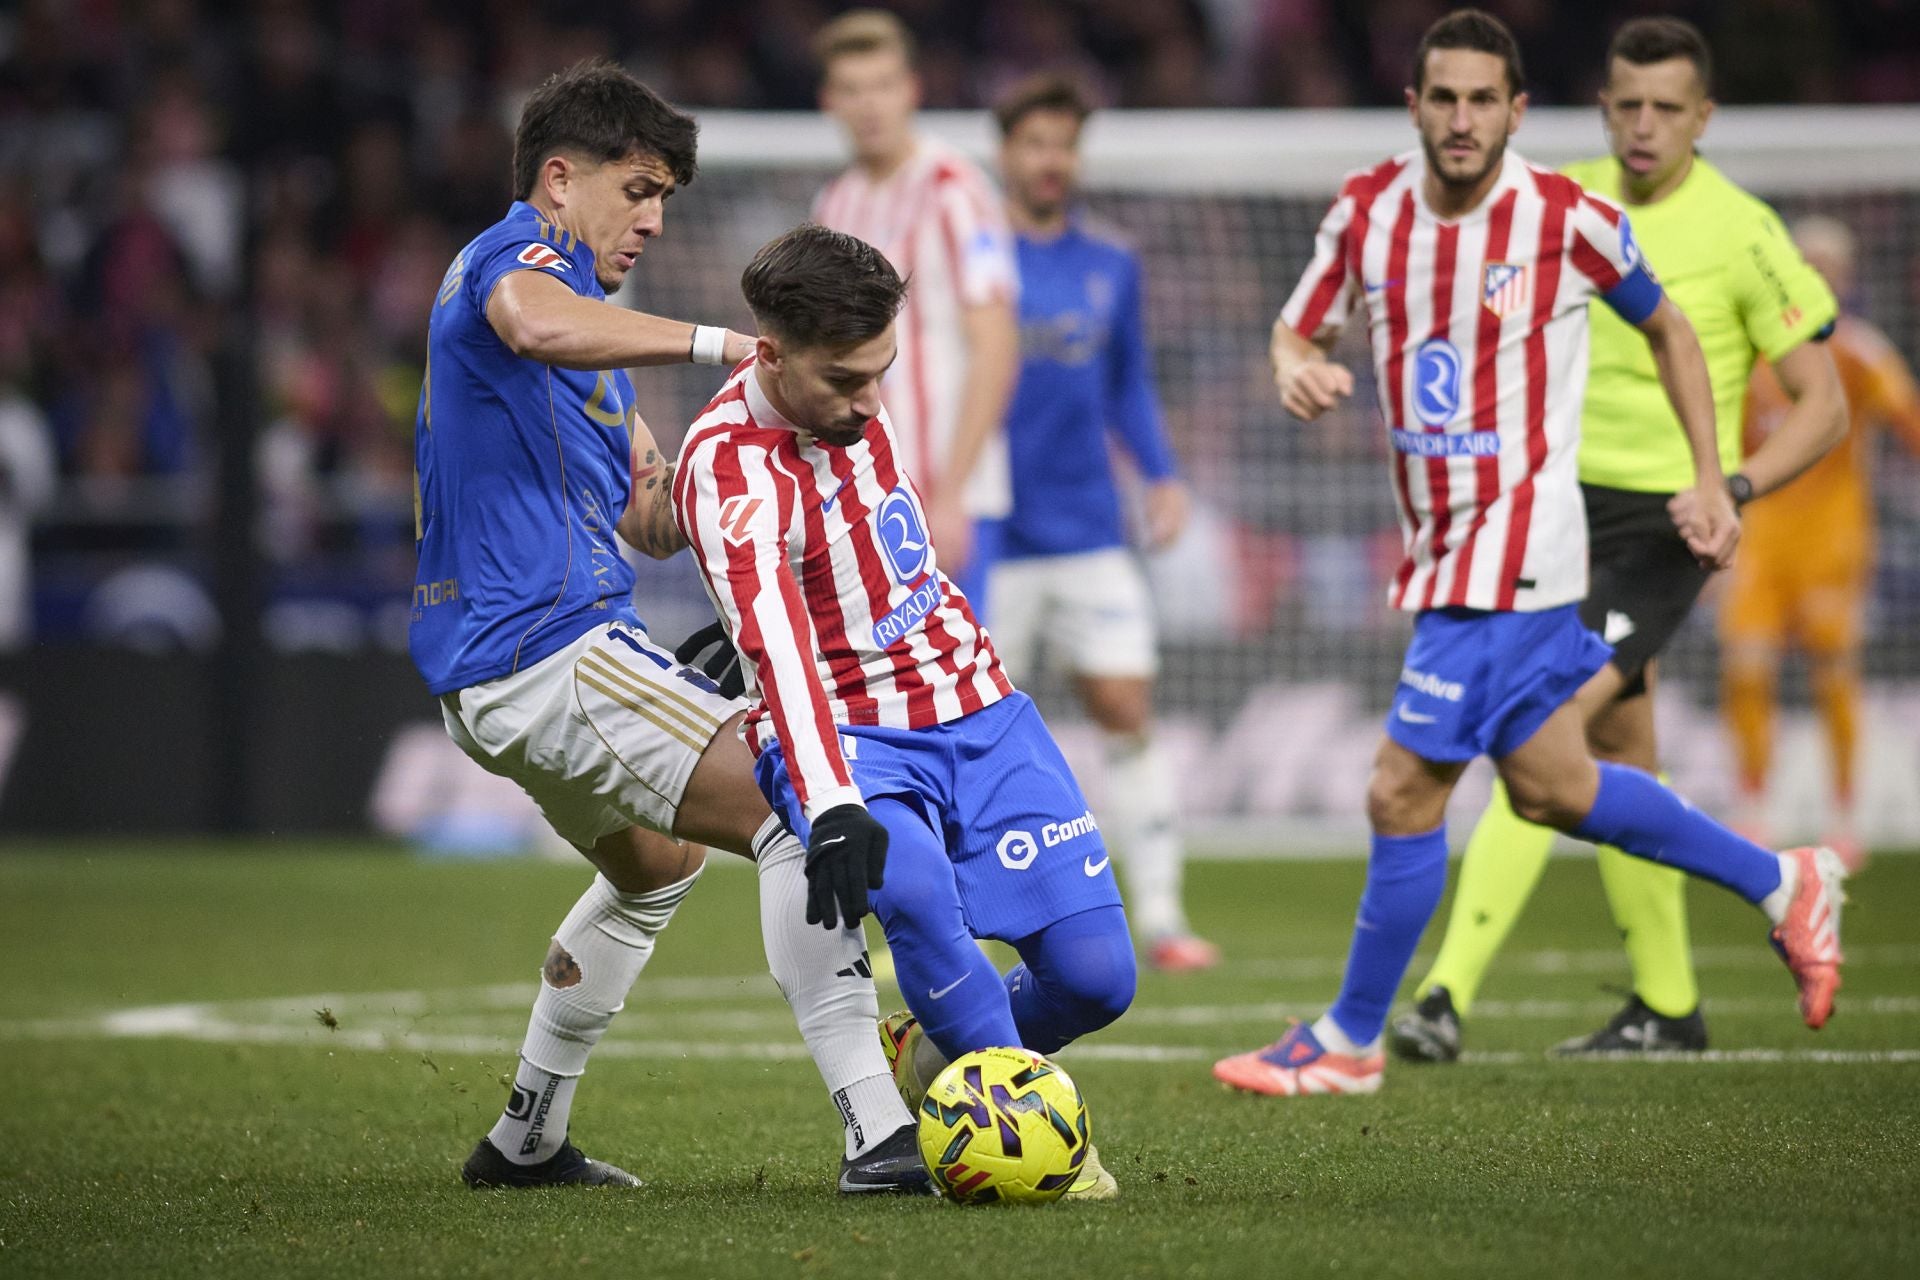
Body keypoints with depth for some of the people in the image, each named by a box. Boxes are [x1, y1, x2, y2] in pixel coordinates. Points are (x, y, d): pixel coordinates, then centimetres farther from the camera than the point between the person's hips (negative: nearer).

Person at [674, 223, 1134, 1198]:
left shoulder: (845, 393, -1)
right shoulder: (730, 467, -24)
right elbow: (776, 644, -38)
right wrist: (831, 807, -49)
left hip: (975, 710, 6)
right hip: (848, 736, -6)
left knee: (1094, 977, -6)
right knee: (910, 884, -39)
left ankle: (939, 1056, 25)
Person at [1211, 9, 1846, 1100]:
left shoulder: (1570, 220, -12)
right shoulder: (1368, 212, 0)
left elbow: (1668, 329, 5)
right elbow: (1300, 327, 12)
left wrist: (1711, 481, 4)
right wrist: (1297, 368, -13)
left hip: (1514, 548, -7)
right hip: (1442, 548, 7)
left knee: (1403, 794, -7)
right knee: (1551, 787, 17)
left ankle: (1351, 1040, 8)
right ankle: (1783, 885, 34)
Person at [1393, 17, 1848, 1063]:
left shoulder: (1741, 232, -11)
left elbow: (1822, 405, -7)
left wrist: (1735, 487, -22)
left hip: (1664, 524, -6)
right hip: (1568, 505, 6)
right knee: (1619, 756, 12)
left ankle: (1450, 993, -23)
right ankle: (1666, 1006, 24)